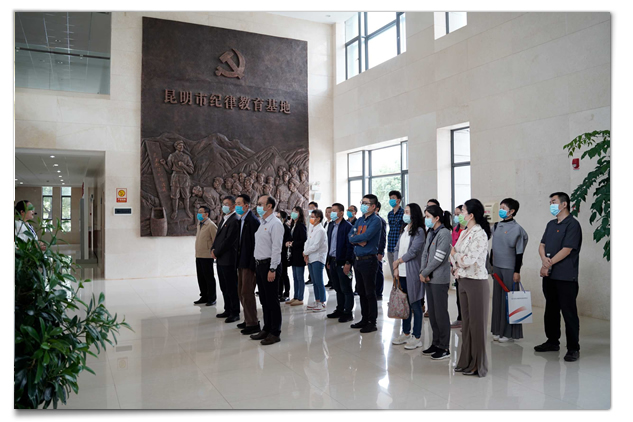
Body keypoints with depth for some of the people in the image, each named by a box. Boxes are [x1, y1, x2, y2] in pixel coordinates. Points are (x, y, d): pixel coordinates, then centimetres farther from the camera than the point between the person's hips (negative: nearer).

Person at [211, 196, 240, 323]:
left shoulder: (235, 221, -15)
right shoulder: (224, 219, 15)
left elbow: (229, 241, -19)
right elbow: (218, 236, 19)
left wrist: (216, 252, -11)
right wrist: (213, 249, 3)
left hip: (229, 260, -9)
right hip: (220, 259, 9)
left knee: (232, 288, -1)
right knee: (224, 287, 16)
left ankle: (235, 313, 8)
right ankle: (228, 310, 27)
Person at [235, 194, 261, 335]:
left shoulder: (253, 220, -16)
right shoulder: (242, 220, 14)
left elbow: (255, 244, -20)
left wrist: (251, 264, -22)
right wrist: (239, 262, 13)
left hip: (249, 263, -10)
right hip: (242, 263, 10)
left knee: (247, 293, -5)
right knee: (241, 292, 16)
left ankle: (253, 324, 4)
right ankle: (248, 320, 28)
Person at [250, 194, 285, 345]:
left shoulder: (275, 224, -13)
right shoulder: (261, 223, 14)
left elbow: (276, 248, -18)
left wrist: (272, 269, -21)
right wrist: (258, 264, 12)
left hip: (269, 265, -9)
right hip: (259, 264, 9)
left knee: (272, 300, -2)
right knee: (264, 299, 15)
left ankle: (275, 333, 8)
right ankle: (266, 329, 26)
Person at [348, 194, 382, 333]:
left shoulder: (375, 221, -10)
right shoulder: (360, 220, 14)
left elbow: (366, 236, -23)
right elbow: (351, 236, 6)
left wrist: (355, 238, -6)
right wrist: (360, 241, -13)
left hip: (369, 260, -8)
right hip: (358, 259, 8)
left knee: (370, 293, -1)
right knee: (361, 292, 15)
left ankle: (372, 323, 8)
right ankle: (364, 319, 26)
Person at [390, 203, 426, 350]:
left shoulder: (419, 231, -8)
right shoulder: (404, 230, 15)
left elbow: (413, 251, -15)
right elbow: (396, 249, 10)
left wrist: (398, 261, -4)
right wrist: (395, 269, -1)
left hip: (412, 274, -7)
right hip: (401, 273, 7)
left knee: (415, 305, 1)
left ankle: (417, 337, 9)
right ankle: (406, 333, 25)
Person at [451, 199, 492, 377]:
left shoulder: (479, 234, -16)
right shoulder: (464, 233, 12)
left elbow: (468, 260, -22)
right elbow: (455, 255, 13)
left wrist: (454, 253, -6)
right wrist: (457, 270, -5)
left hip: (476, 282, -9)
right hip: (463, 281, 9)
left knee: (477, 323, 1)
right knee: (466, 321, 14)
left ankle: (477, 364, 13)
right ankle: (466, 361, 25)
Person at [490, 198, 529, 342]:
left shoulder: (517, 229, -11)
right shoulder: (496, 226, 8)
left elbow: (519, 252, -11)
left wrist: (517, 271, -13)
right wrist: (491, 264, 15)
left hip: (510, 268, -7)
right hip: (497, 267, 7)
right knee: (497, 298, 11)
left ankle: (510, 333, 8)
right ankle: (498, 330, 20)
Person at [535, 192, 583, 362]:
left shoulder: (572, 224, -10)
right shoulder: (551, 224, 15)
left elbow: (566, 250, -16)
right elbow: (542, 245, 13)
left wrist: (549, 264, -11)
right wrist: (544, 259, -8)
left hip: (566, 277, -8)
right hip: (549, 276, 8)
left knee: (569, 313, -3)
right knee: (551, 310, 15)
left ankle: (573, 348, 5)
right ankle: (552, 341, 27)